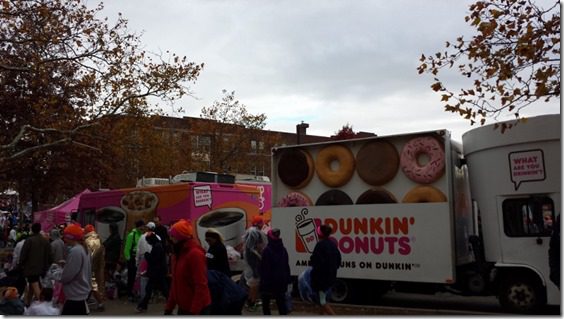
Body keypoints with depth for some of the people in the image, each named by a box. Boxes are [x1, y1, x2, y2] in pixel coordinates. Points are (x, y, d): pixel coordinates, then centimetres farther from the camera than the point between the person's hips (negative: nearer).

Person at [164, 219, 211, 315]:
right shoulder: (178, 254, 10)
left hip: (198, 309, -9)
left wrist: (194, 311, -23)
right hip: (183, 308, 9)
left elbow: (201, 286, -22)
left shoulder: (195, 253, -19)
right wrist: (169, 307, 14)